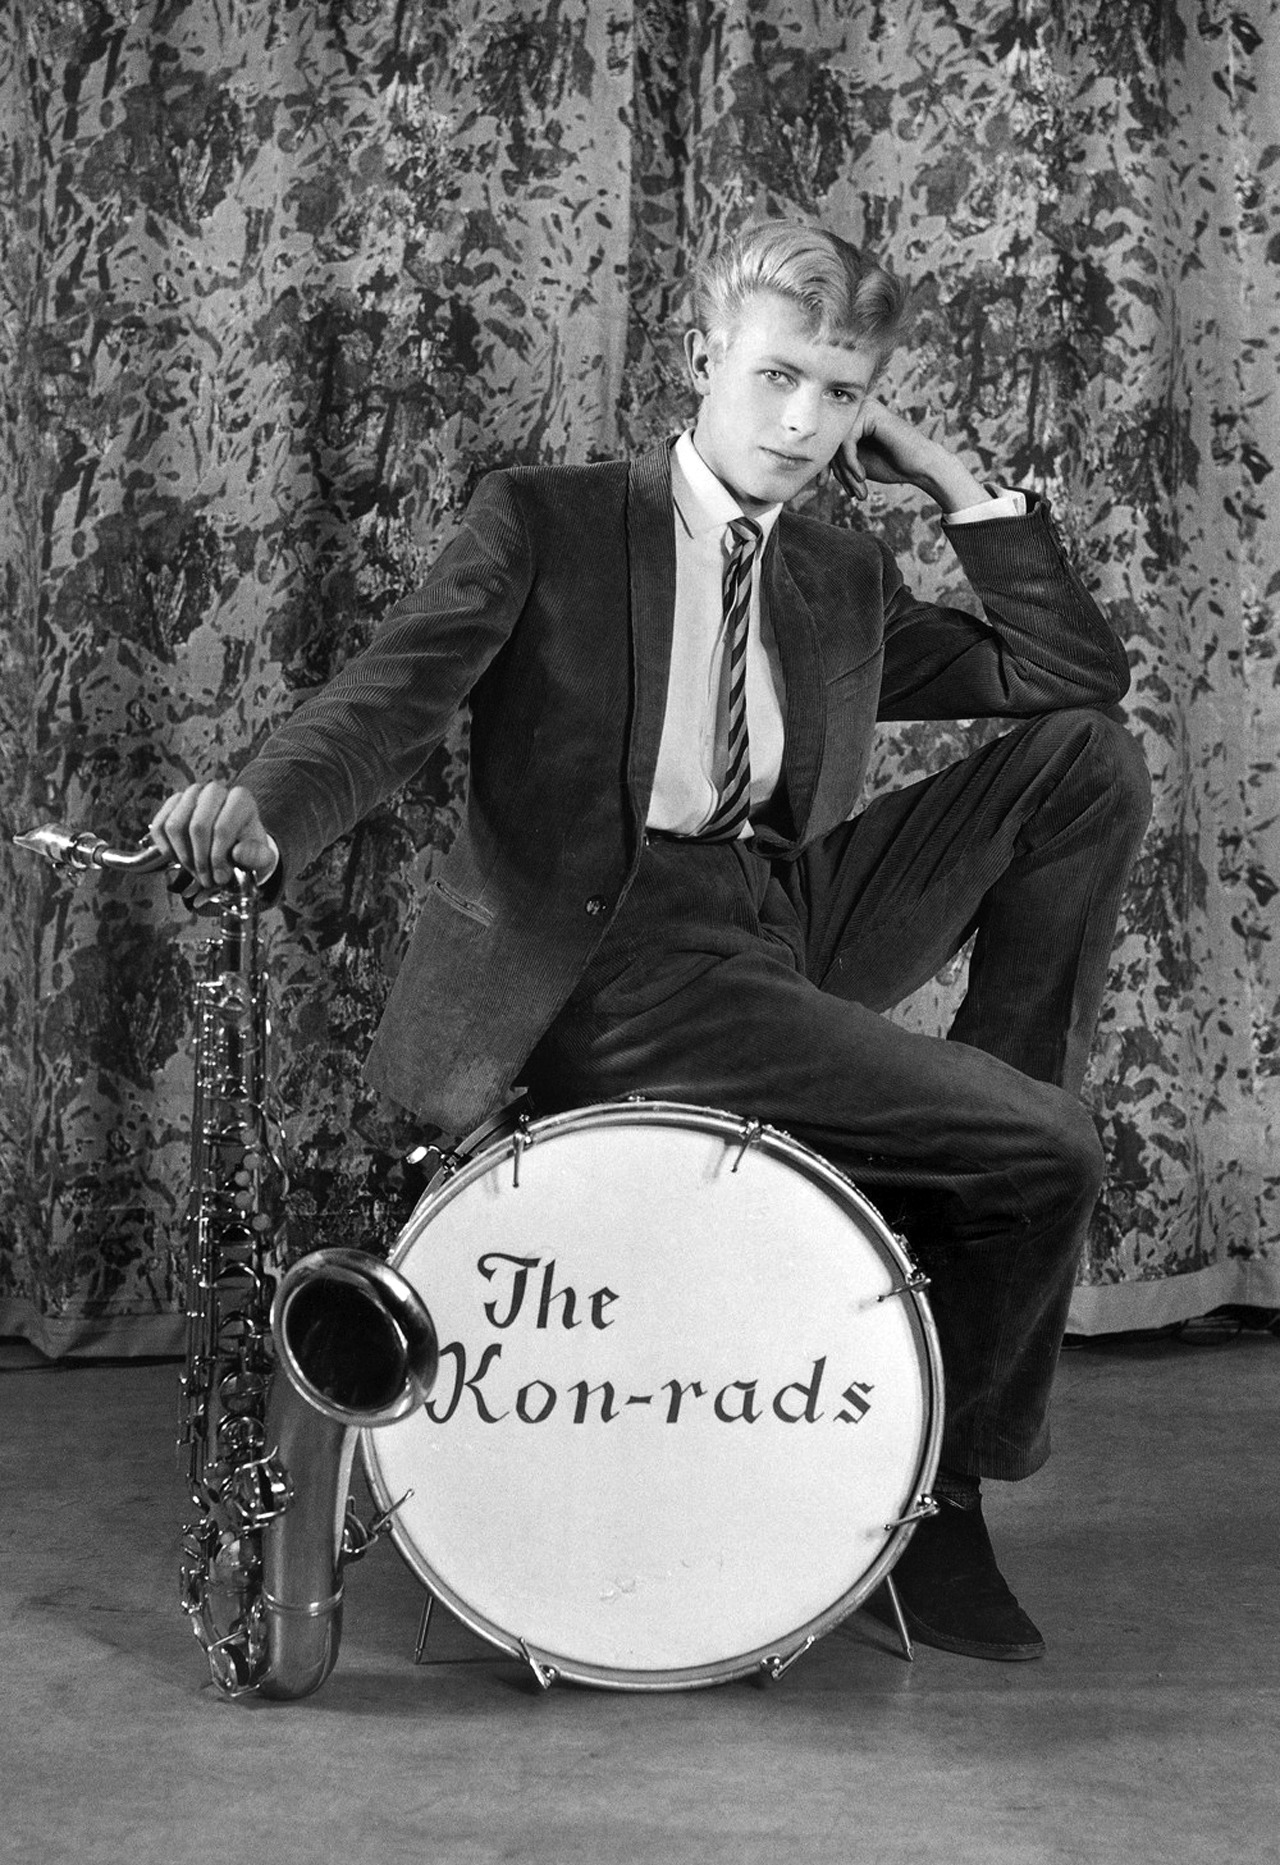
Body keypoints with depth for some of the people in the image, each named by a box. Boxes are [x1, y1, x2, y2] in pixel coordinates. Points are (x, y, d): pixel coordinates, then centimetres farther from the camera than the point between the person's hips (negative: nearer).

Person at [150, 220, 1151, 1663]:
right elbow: (392, 695, -11)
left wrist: (958, 486, 9)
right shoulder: (542, 526, 3)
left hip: (798, 940, 7)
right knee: (1048, 1154, -17)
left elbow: (1077, 678, 15)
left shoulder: (847, 584, 18)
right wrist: (260, 810, -32)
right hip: (603, 969, -6)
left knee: (1089, 765, -3)